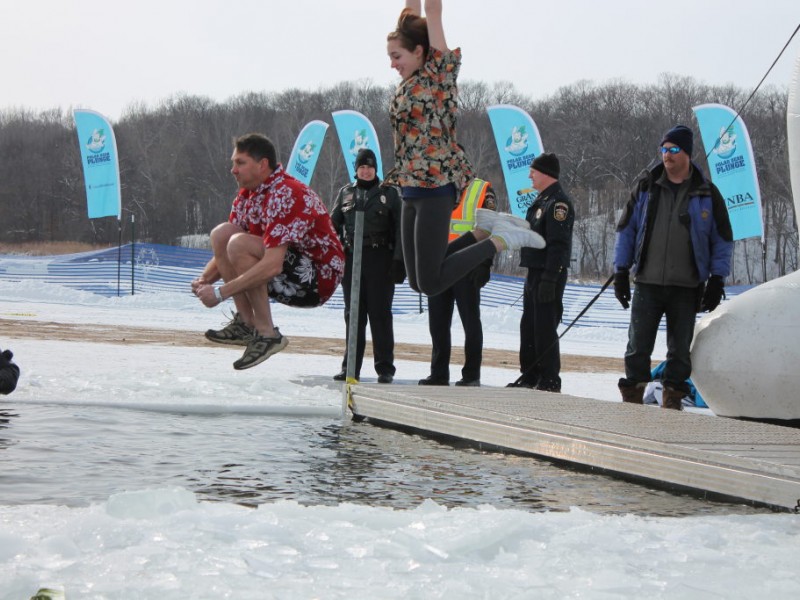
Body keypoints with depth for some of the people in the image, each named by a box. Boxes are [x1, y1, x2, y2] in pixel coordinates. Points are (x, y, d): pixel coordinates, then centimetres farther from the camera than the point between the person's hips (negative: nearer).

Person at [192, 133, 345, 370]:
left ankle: (266, 333, -20)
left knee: (239, 244, -27)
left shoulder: (285, 195, -23)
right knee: (221, 234, -2)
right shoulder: (246, 197, 6)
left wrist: (221, 292, -30)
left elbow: (272, 266, -32)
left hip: (318, 279, -9)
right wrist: (204, 280, -13)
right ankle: (246, 322, -6)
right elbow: (224, 253, 9)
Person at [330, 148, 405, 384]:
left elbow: (399, 229, 1)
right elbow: (334, 226, 14)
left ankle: (385, 368, 1)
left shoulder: (389, 193, 5)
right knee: (353, 315, 6)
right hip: (351, 258, 3)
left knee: (380, 314, -3)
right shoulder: (345, 193, 14)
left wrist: (399, 260, -7)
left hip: (380, 260, -3)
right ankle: (351, 367, 11)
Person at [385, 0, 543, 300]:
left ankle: (501, 238, 1)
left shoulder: (437, 75, -5)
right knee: (418, 282, 6)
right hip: (412, 191, 9)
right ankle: (484, 228, 14)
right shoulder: (410, 81, 13)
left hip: (435, 189, -9)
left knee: (431, 283, -11)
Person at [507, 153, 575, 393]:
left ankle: (550, 379, -3)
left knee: (545, 327, -8)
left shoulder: (558, 202, -14)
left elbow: (558, 244, -21)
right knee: (529, 326, 13)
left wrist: (549, 279, -25)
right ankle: (529, 375, 21)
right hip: (534, 271, 10)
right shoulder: (542, 200, 18)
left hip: (549, 274, -10)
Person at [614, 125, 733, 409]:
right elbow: (626, 230, 10)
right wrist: (621, 271, 4)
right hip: (647, 283, 1)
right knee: (638, 346, -1)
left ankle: (672, 399, 12)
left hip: (686, 288, -1)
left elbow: (723, 239, 7)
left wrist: (717, 280, -1)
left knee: (680, 350, 4)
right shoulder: (646, 187, 6)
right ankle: (632, 396, 6)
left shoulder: (707, 193, 2)